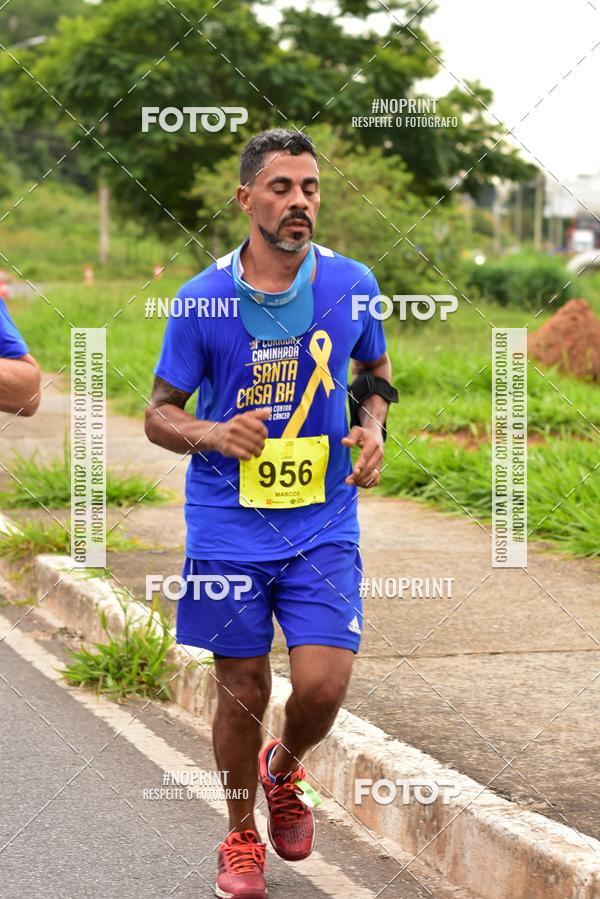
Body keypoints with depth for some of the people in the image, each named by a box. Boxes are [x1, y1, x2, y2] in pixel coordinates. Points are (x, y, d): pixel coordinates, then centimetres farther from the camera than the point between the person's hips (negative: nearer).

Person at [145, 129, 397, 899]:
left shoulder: (351, 285, -2)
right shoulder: (202, 300, -7)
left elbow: (374, 371, 18)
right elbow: (159, 414, 1)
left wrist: (373, 427, -3)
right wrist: (212, 435, -19)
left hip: (324, 525, 1)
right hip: (229, 528, -1)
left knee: (322, 687, -9)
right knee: (242, 691, 6)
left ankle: (284, 772, 27)